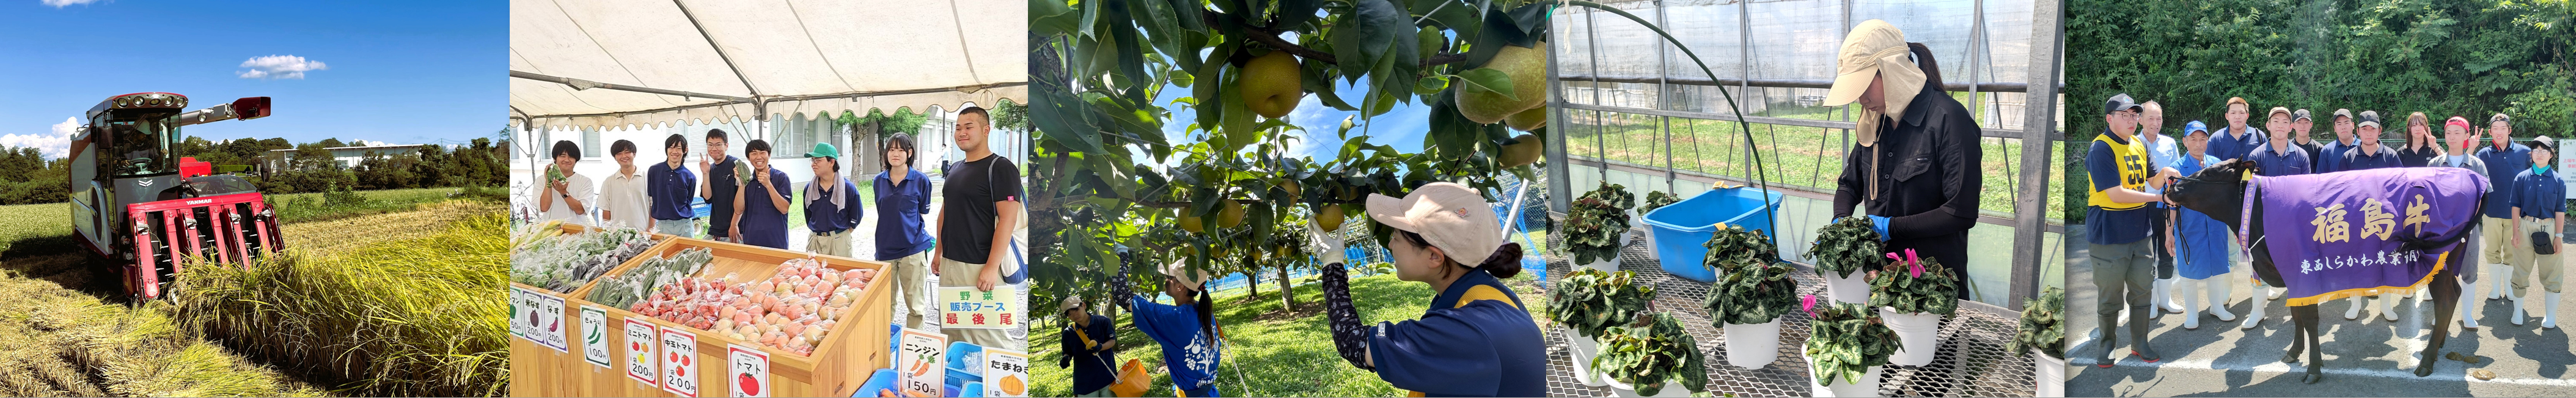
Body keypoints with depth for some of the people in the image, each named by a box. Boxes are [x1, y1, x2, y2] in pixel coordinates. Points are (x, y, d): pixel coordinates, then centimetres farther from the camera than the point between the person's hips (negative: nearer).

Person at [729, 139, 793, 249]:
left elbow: (784, 209, -14)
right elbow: (739, 210, -1)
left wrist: (768, 185, -21)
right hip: (750, 240, 4)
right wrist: (742, 184, -11)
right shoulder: (747, 179, 9)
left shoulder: (780, 177, -4)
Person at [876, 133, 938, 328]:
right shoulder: (879, 181, 5)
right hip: (885, 248, 4)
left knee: (915, 305, 2)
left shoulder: (921, 181, -5)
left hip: (912, 249, -3)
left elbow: (923, 213, 4)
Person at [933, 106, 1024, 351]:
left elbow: (1008, 219, -16)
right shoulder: (954, 170, 16)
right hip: (949, 264, 8)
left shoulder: (1000, 168, -9)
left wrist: (992, 267, -21)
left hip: (980, 267, -8)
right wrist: (939, 251, 19)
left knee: (988, 335, -10)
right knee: (951, 333, 11)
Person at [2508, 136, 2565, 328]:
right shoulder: (2522, 178, 0)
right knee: (2521, 271, 8)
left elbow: (2560, 210, 2)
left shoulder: (2557, 180, 0)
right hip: (2525, 227, 0)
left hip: (2548, 228, 0)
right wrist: (2517, 231, -4)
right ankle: (2518, 312, 19)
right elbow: (2516, 206, 2)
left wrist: (2558, 236, -1)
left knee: (2550, 274, 5)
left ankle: (2550, 316, 15)